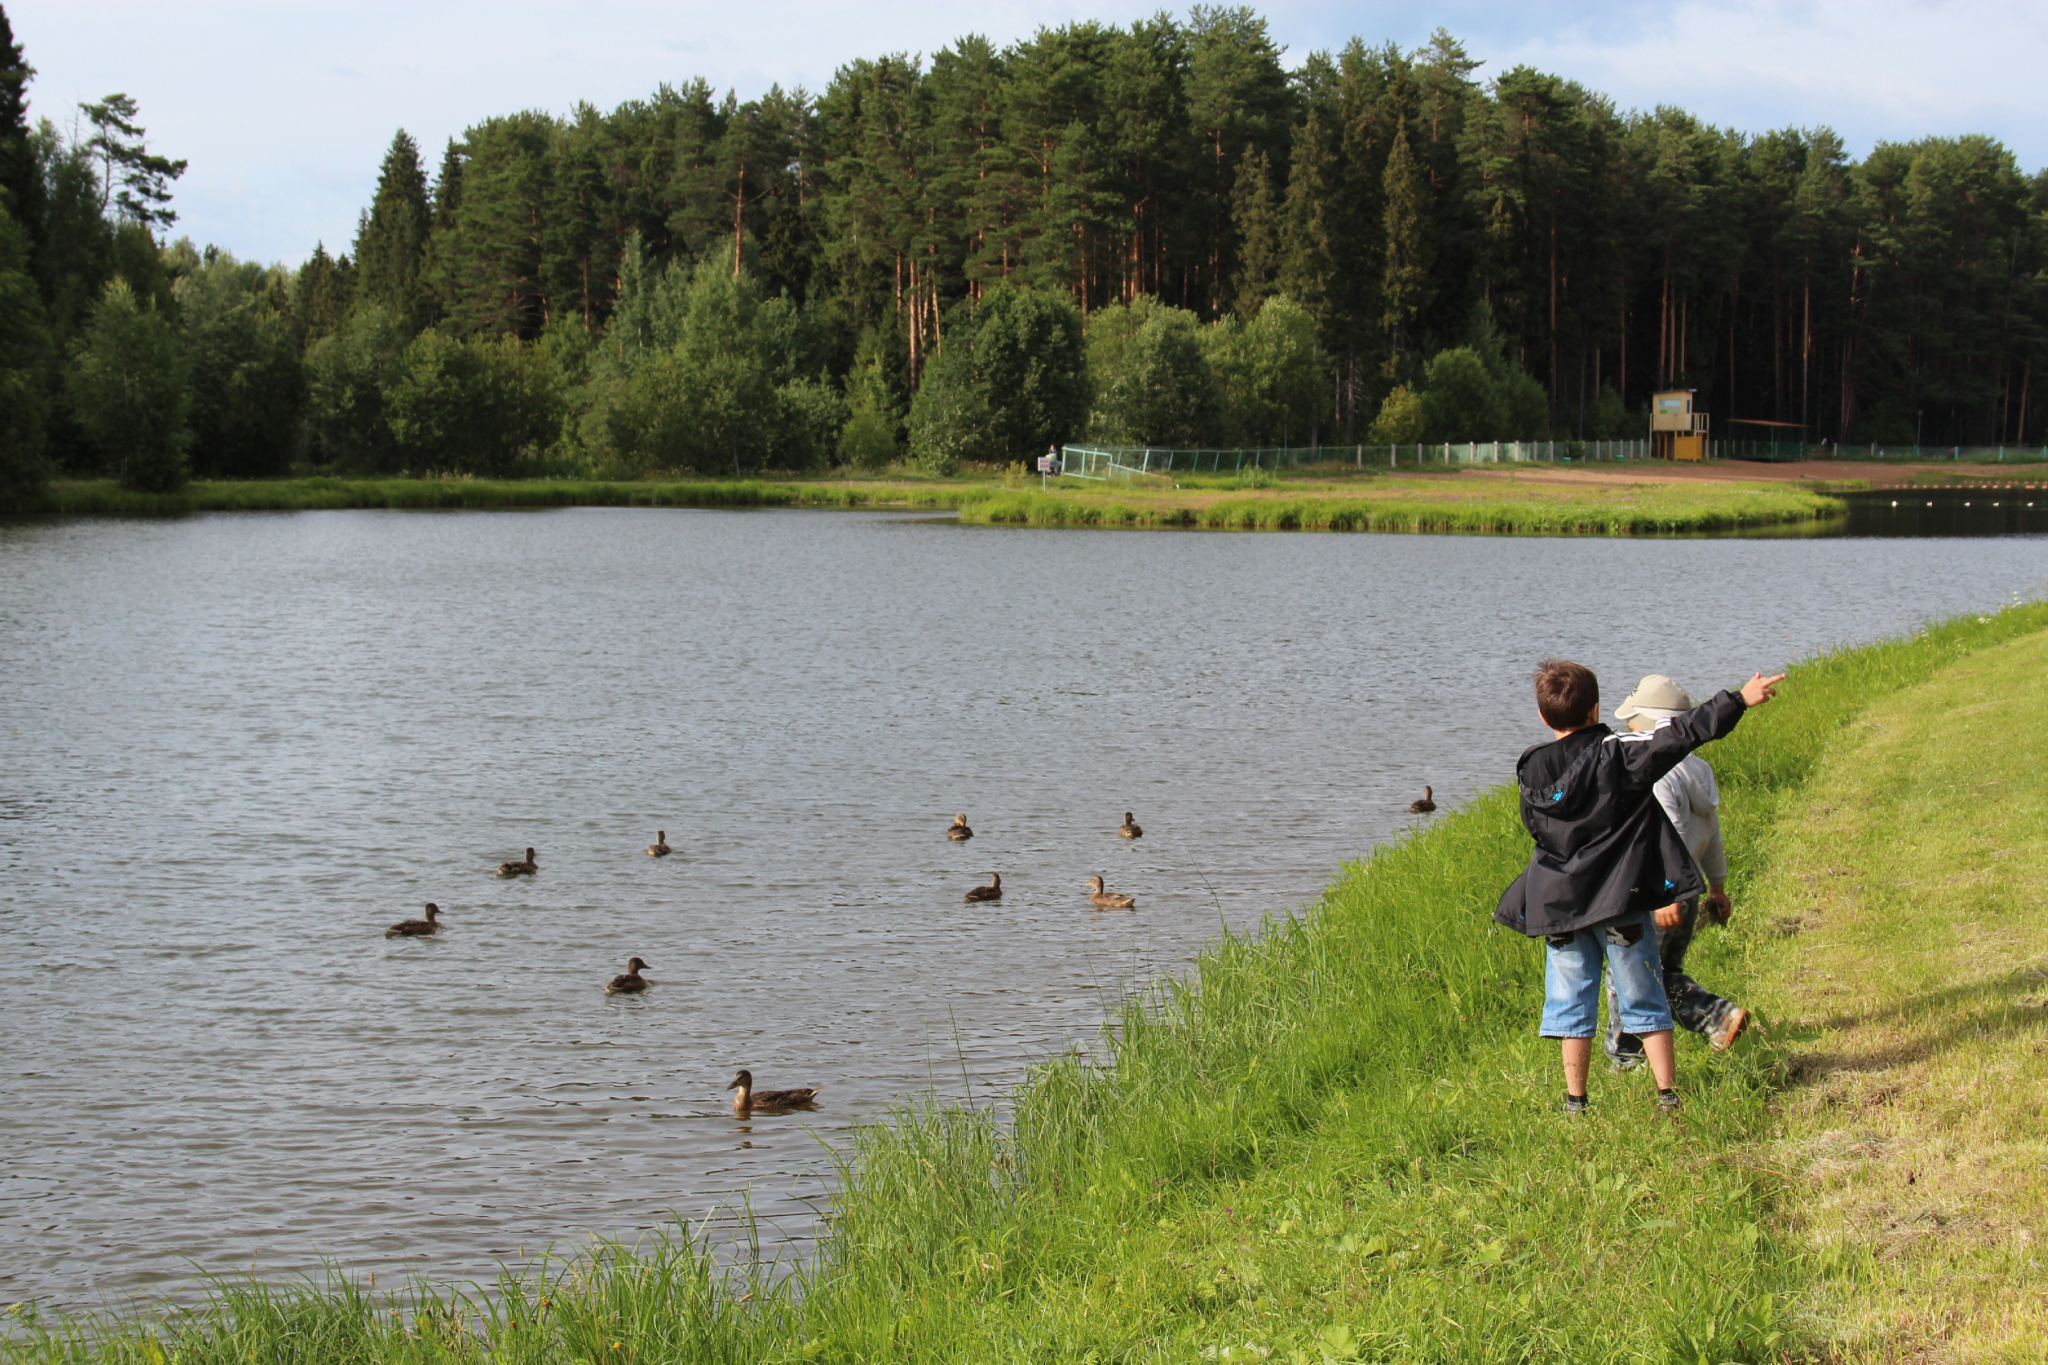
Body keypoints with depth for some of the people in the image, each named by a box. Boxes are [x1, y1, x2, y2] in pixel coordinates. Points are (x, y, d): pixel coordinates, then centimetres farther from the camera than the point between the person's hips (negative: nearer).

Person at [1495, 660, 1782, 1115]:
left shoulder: (1531, 771, 1)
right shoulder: (1616, 754, -10)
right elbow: (1678, 735, -16)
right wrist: (1739, 700, -14)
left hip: (1559, 905, 3)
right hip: (1620, 900, -3)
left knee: (1570, 1004, 10)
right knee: (1644, 1002, 6)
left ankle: (1574, 1102, 9)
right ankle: (1668, 1094, 5)